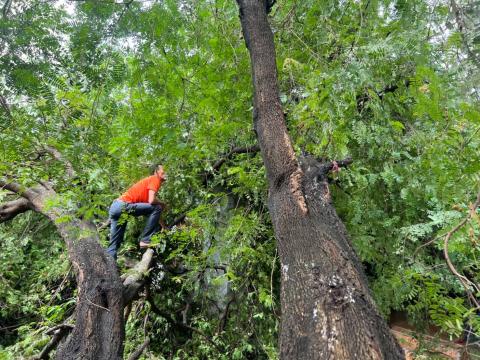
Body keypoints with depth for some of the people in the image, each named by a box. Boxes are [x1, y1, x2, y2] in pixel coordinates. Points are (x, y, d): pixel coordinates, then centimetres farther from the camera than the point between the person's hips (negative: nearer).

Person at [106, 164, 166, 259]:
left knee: (114, 244, 15)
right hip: (123, 205, -10)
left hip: (114, 206, 10)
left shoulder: (150, 180, 25)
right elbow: (151, 201, -18)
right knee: (157, 208, -11)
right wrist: (162, 204, 5)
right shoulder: (155, 179, -2)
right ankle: (145, 240, -7)